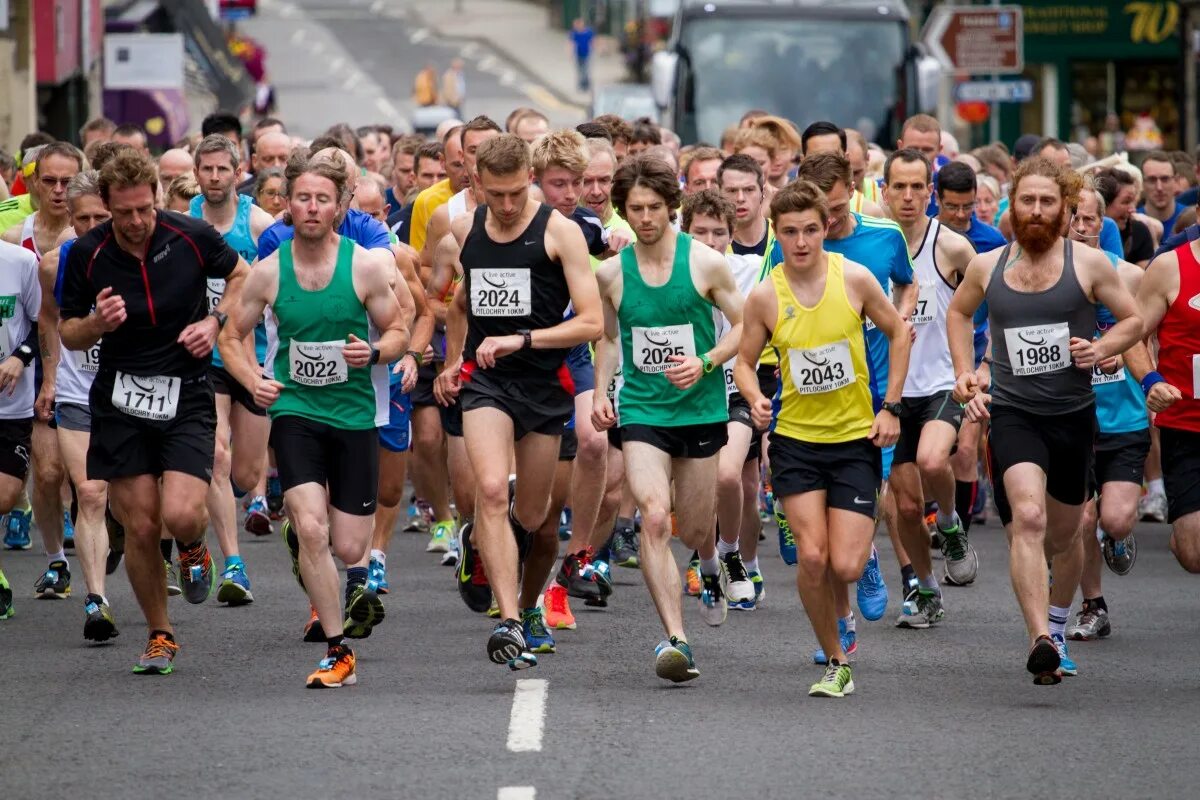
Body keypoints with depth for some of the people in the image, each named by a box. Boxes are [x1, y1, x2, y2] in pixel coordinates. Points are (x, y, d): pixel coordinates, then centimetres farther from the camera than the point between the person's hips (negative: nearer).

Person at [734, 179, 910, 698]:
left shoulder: (854, 279, -8)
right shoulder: (765, 296, -7)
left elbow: (898, 334, 6)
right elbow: (745, 361, 6)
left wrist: (890, 407, 1)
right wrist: (755, 398, -16)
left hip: (856, 439, 0)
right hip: (796, 437, 0)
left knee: (846, 567, -9)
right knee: (812, 557, -12)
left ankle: (862, 538, 29)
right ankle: (836, 662, 7)